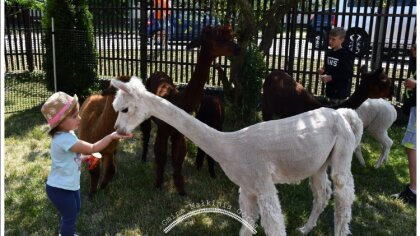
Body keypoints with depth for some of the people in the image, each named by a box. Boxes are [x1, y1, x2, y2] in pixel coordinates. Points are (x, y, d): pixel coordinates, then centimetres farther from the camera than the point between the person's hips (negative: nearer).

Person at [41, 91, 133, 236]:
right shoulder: (64, 139, -32)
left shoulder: (67, 134, 0)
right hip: (60, 189, -10)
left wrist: (84, 157, -1)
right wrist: (112, 136, -35)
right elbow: (92, 148, -33)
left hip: (69, 185, 10)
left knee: (74, 211, 28)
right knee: (70, 217, 10)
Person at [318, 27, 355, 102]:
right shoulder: (329, 53, 6)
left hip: (341, 91, -7)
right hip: (330, 88, 7)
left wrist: (332, 77, -22)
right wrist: (323, 71, -3)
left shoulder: (346, 55, -14)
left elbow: (348, 74, -17)